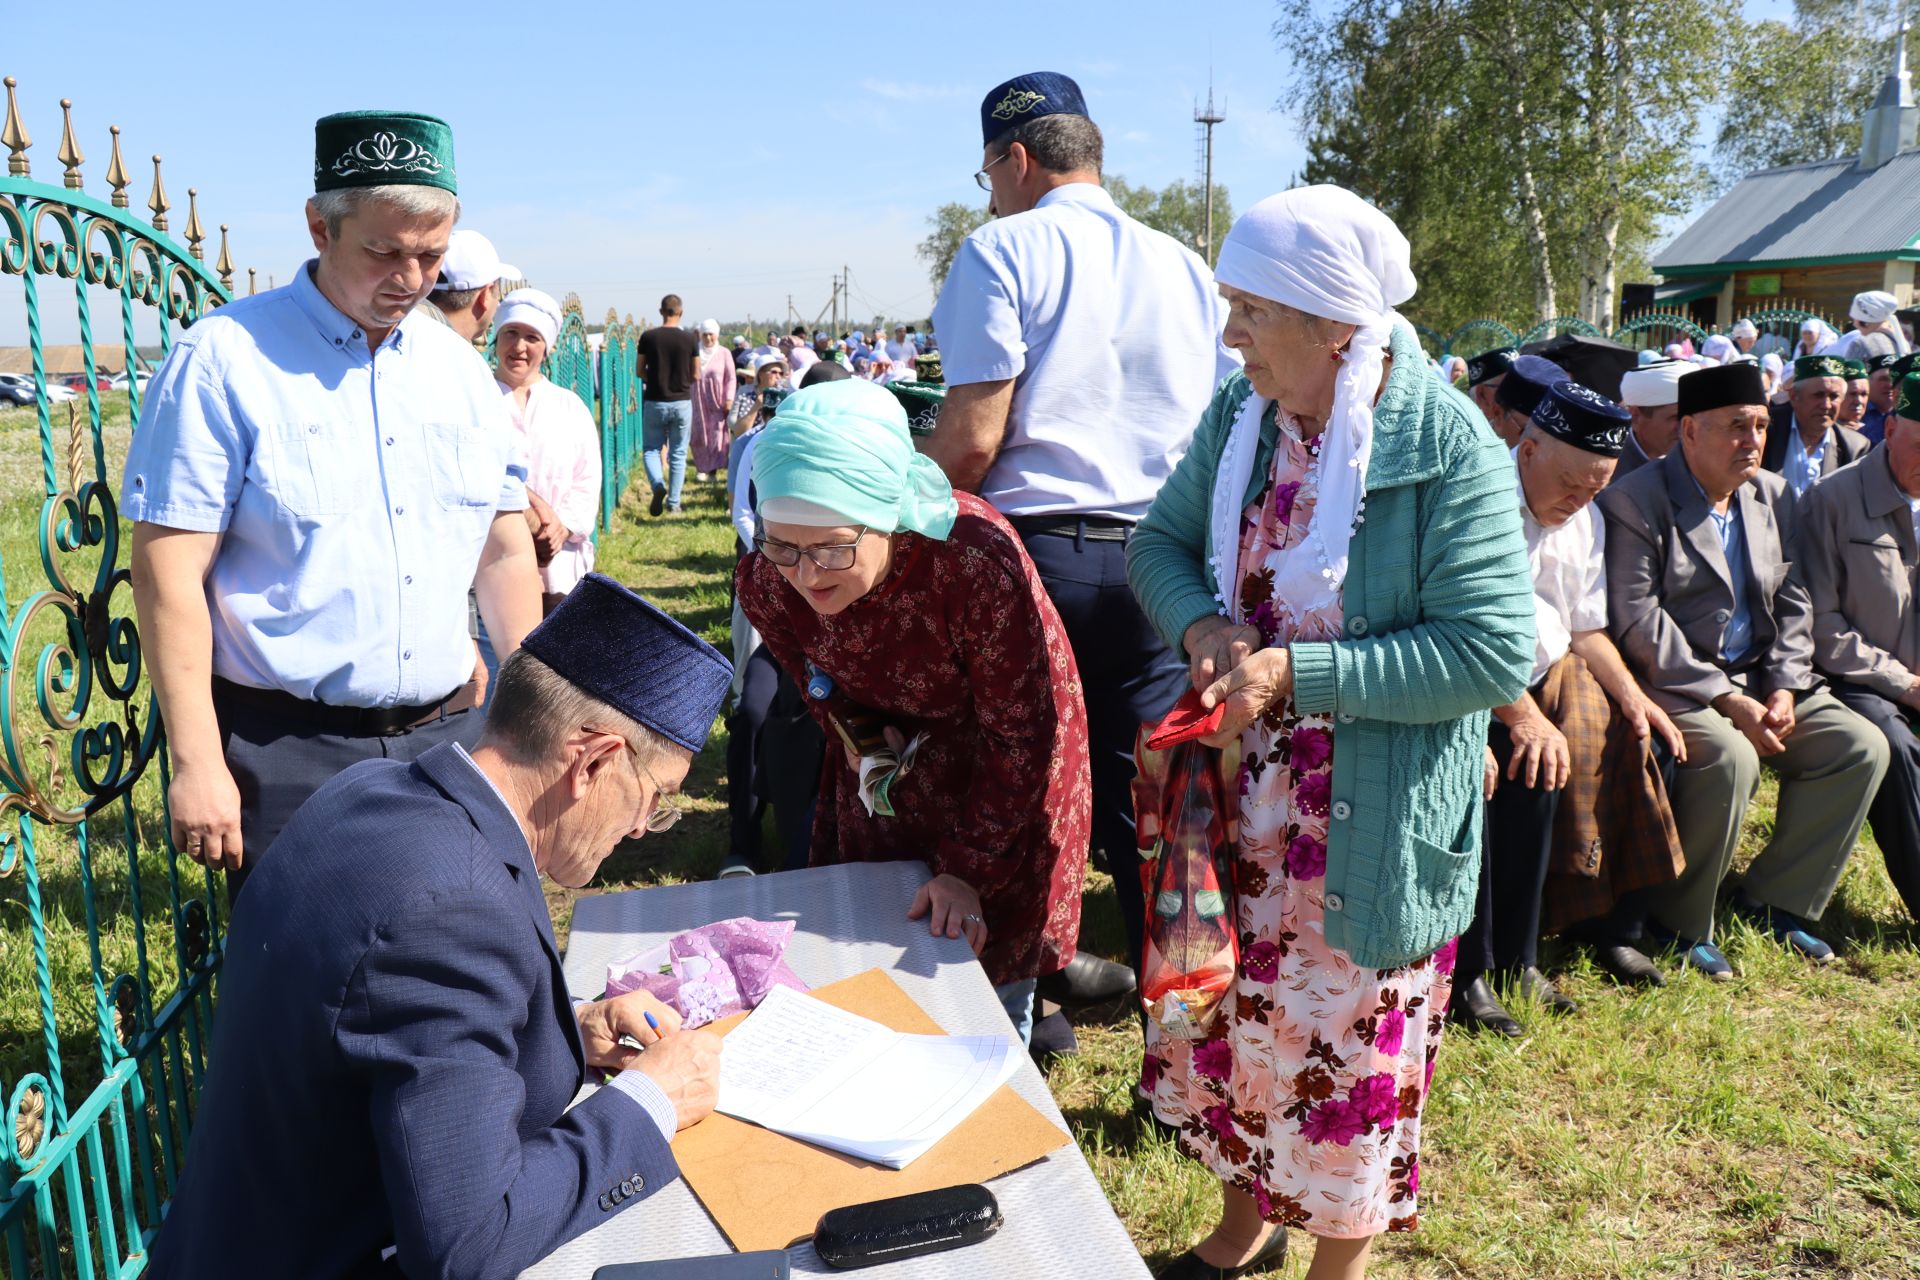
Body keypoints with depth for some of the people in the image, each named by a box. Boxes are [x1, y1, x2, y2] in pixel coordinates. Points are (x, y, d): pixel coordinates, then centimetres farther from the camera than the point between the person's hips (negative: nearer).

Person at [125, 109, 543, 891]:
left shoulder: (458, 365, 8)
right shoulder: (223, 361, -8)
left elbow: (504, 551, 12)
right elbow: (168, 568, -11)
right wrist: (195, 761, -14)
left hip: (448, 735, 5)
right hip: (290, 753, -4)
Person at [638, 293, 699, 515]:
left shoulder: (648, 337, -5)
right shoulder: (690, 339, -5)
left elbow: (640, 371, 3)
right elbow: (695, 375, 2)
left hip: (655, 402, 0)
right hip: (682, 402, 0)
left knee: (651, 449, 12)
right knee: (678, 454, 10)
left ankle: (658, 484, -14)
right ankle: (673, 502, 12)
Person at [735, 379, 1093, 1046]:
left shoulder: (977, 558, -37)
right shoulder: (766, 583, -21)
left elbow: (1022, 733, -24)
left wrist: (969, 867, -22)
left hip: (1010, 776, -4)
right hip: (891, 761, 4)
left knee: (993, 980, 5)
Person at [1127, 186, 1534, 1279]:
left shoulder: (1451, 448, -18)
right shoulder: (1242, 411, 0)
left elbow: (1496, 652, -21)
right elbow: (1161, 540, 8)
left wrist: (1296, 672, -25)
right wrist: (1202, 623, -15)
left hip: (1372, 819, -5)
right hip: (1238, 791, 6)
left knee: (1345, 1052, 11)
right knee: (1225, 1021, 19)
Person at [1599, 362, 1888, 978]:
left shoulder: (1773, 495, 12)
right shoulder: (1636, 502, -12)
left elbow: (1792, 603, 13)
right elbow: (1636, 620, -19)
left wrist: (1784, 687, -4)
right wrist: (1726, 699, -21)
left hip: (1759, 678, 8)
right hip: (1675, 684, -8)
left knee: (1862, 747, -4)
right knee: (1730, 756, -32)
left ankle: (1775, 899, 9)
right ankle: (1681, 920, -10)